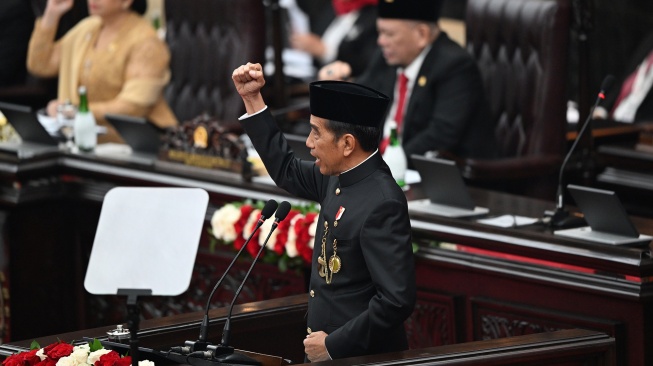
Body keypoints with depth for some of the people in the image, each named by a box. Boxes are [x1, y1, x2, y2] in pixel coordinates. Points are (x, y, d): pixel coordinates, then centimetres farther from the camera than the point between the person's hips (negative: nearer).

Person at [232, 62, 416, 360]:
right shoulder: (342, 177, 3)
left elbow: (397, 300, -26)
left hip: (364, 358, -8)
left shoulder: (382, 204, -23)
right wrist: (252, 99, 16)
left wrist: (333, 344, -20)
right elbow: (286, 171, 22)